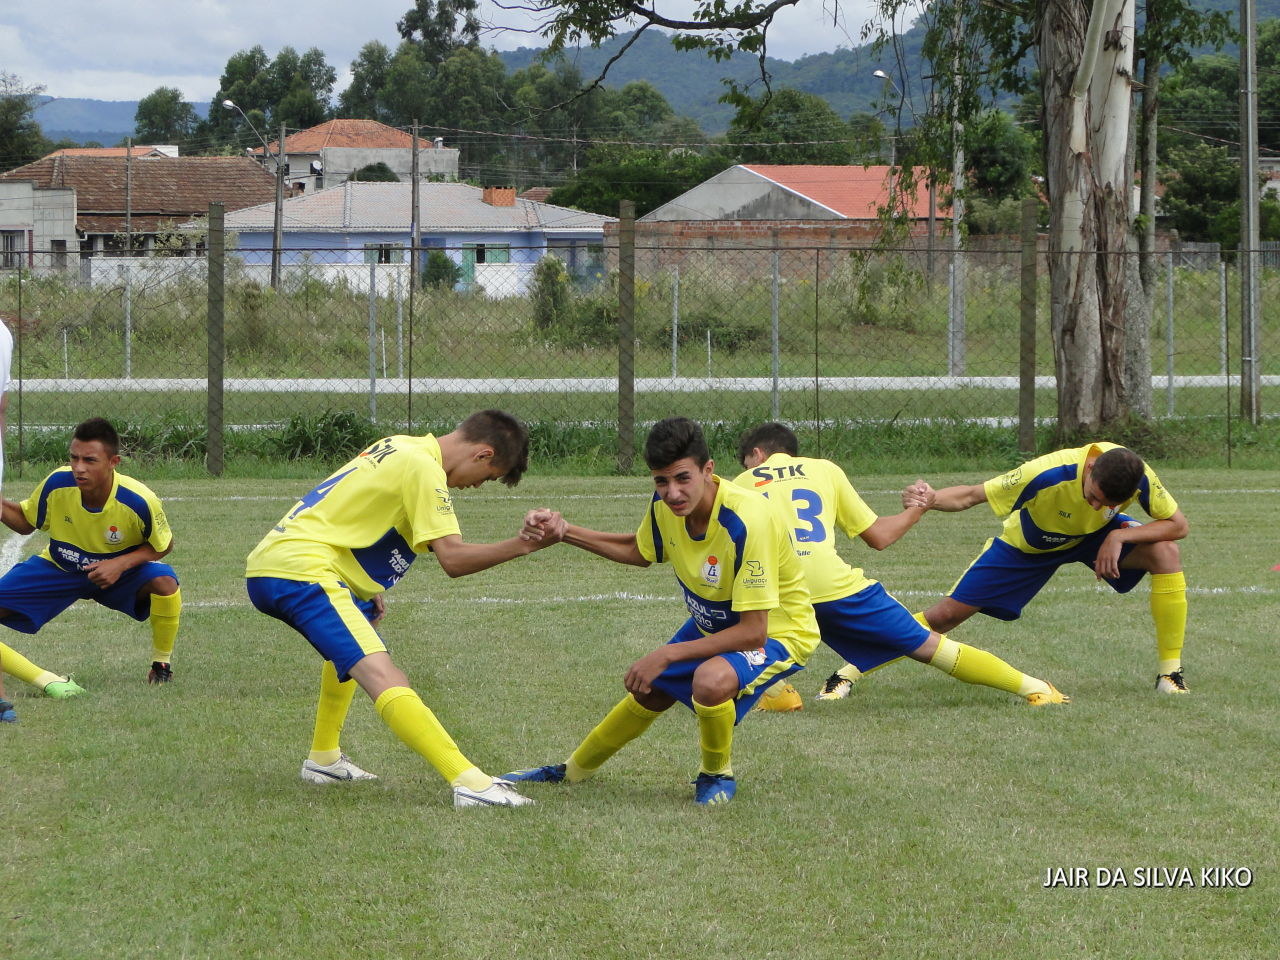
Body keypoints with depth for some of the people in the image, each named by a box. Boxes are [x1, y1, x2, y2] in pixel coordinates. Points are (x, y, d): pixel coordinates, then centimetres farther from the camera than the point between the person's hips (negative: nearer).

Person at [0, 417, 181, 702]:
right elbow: (24, 522, -4)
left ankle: (161, 664, -7)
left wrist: (121, 563, -28)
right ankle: (46, 680, -17)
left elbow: (162, 546, -10)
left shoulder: (139, 502, -30)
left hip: (119, 572, -1)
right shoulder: (57, 484, -24)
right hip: (57, 569, 2)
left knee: (164, 581, -33)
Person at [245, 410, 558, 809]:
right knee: (384, 678, -23)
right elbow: (452, 558, -15)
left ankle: (324, 758, 44)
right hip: (301, 571, -10)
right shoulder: (423, 468, -9)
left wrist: (367, 587, 26)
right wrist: (519, 547, -16)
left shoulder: (398, 447, 19)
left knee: (349, 644, 37)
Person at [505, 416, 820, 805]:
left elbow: (753, 631, -34)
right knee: (650, 691, 19)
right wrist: (565, 532, -1)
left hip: (776, 631, -8)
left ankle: (717, 775, -5)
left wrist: (667, 655, -30)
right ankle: (571, 771, 47)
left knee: (712, 680, -35)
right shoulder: (665, 505, -14)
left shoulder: (746, 521, -37)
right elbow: (639, 551, 12)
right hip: (713, 624, 8)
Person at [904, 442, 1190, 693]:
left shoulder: (1139, 477, -34)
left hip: (1099, 536, 2)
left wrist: (1118, 537, -36)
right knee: (946, 615, -6)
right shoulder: (1046, 475, -41)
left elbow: (1177, 525, -22)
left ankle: (1169, 673, -13)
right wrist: (931, 500, -54)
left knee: (1166, 554, -26)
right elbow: (971, 495, -33)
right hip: (1026, 544, -2)